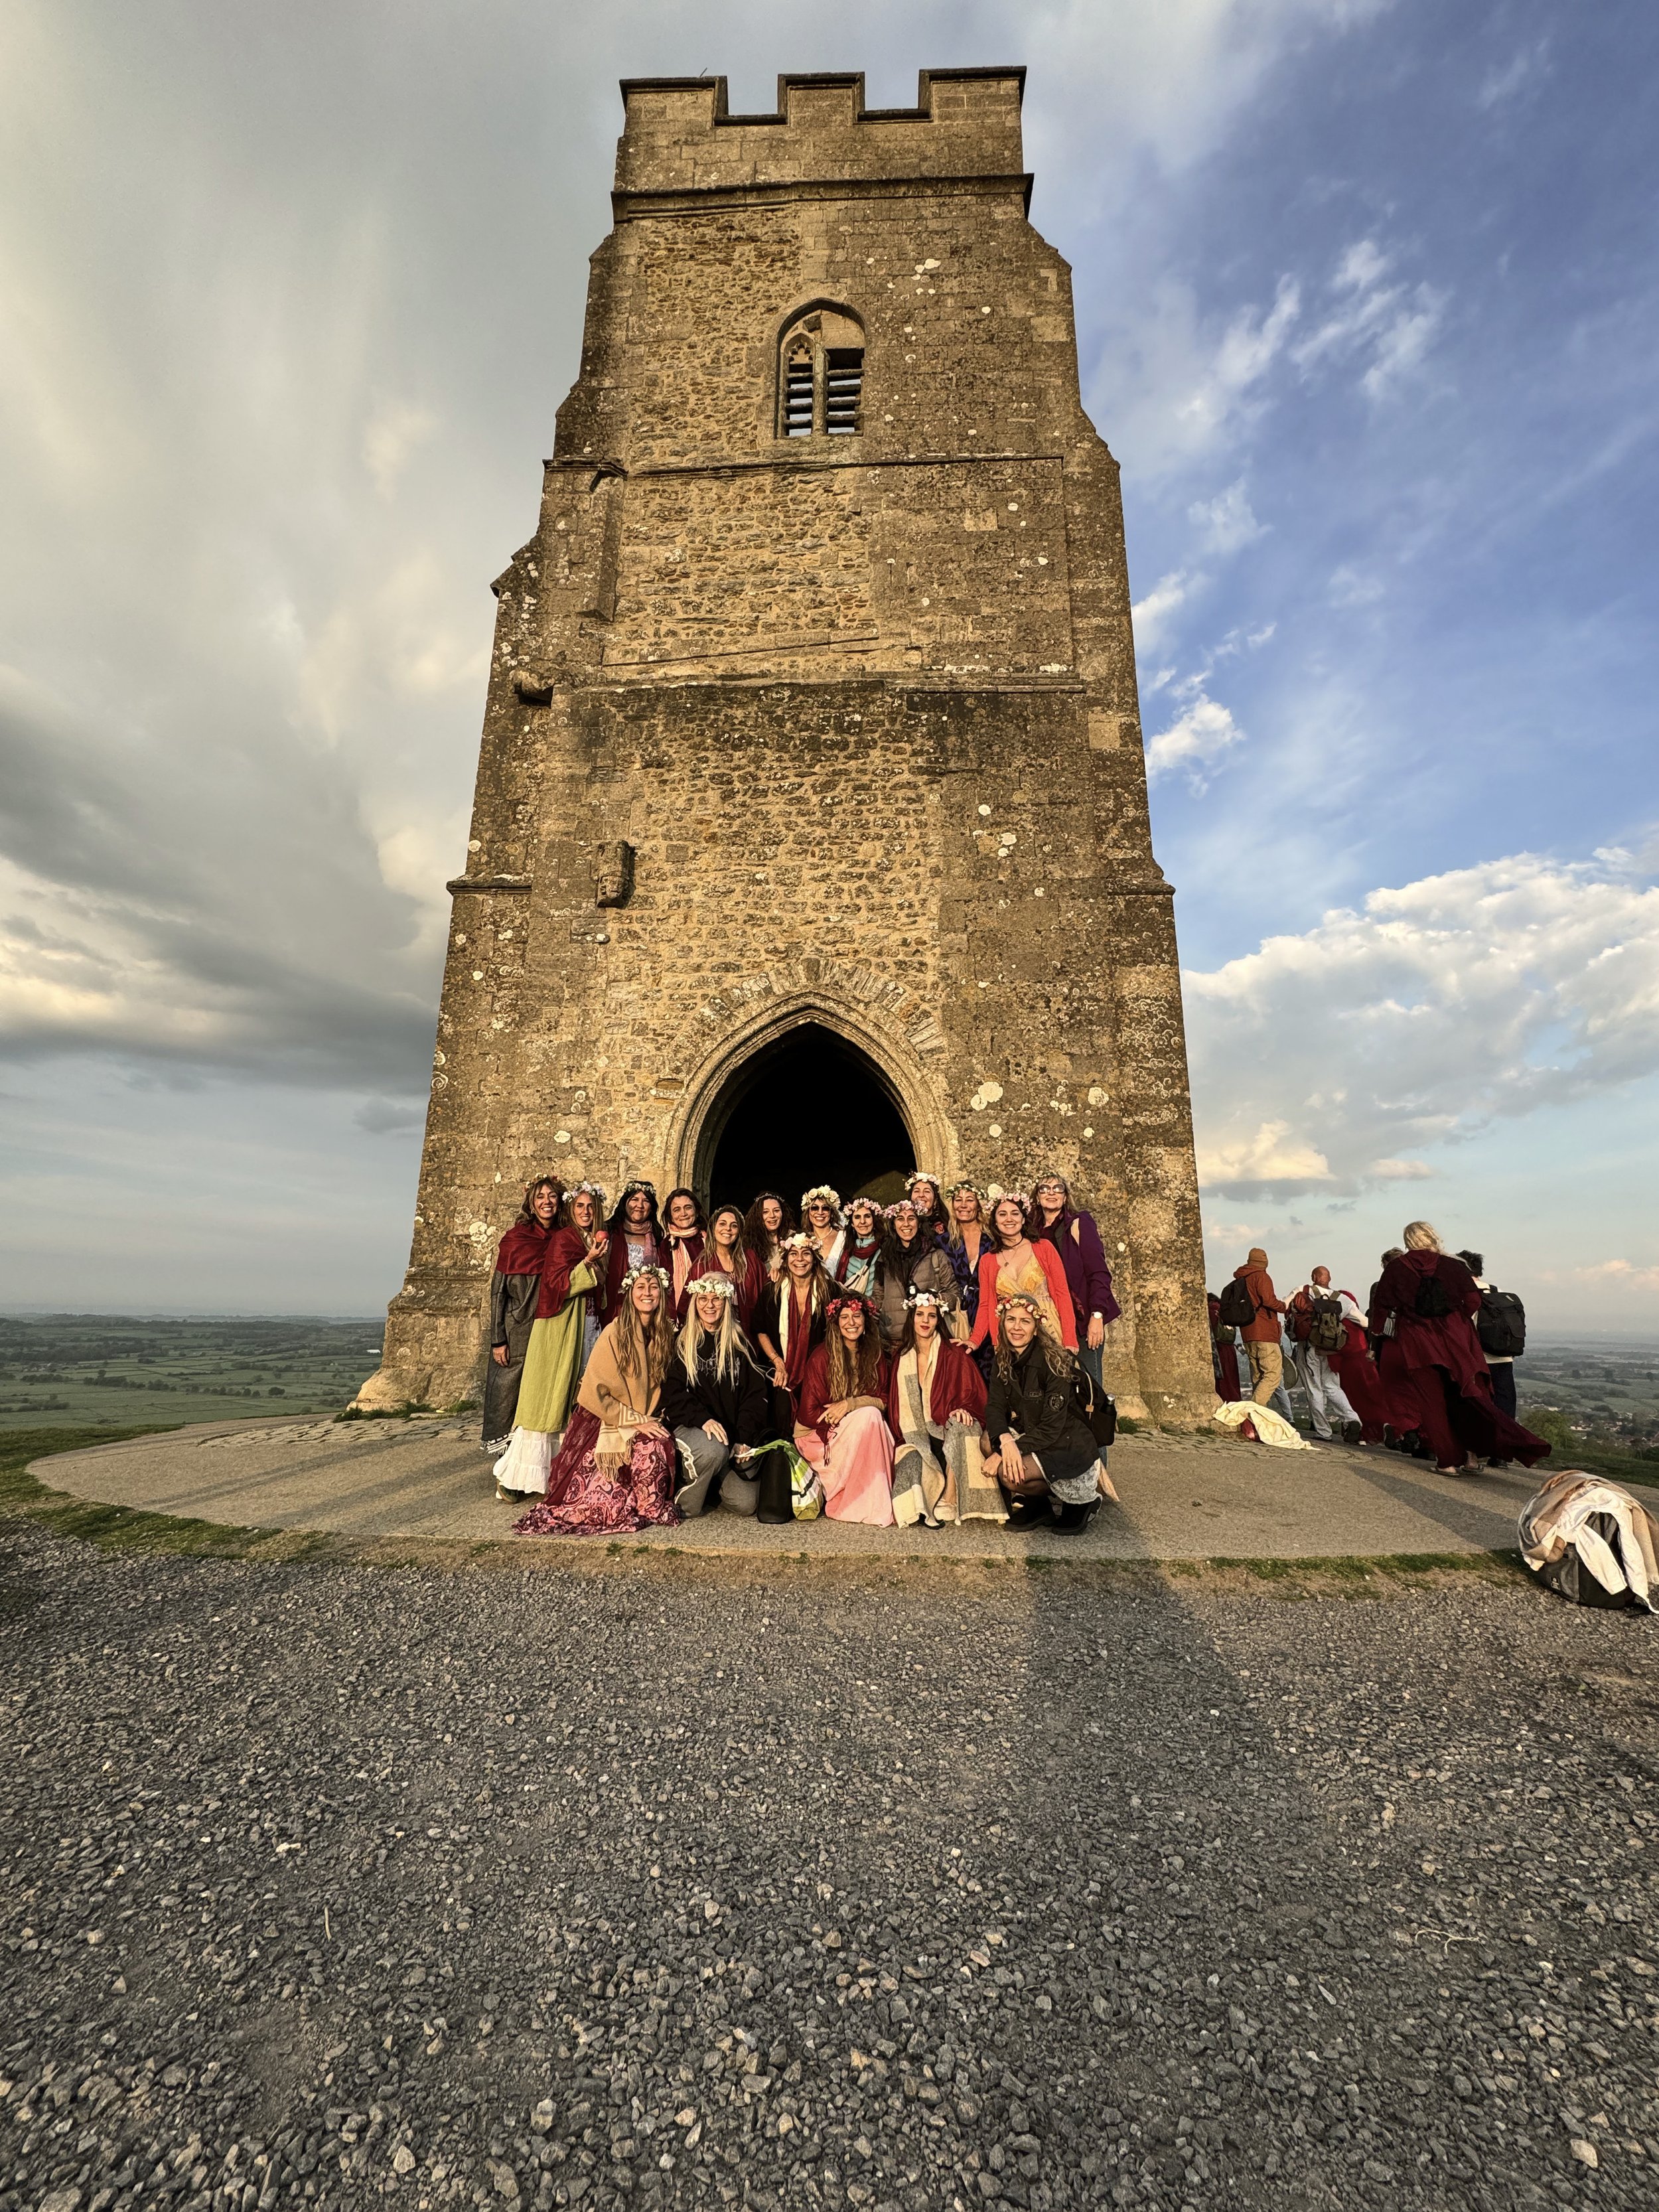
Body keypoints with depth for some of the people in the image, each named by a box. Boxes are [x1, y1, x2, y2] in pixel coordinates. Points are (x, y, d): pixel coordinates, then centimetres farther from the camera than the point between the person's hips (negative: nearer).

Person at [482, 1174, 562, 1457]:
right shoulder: (516, 1239, -7)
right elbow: (498, 1291, -6)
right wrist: (498, 1339, -8)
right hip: (516, 1332, -4)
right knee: (507, 1392, 2)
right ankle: (501, 1454, 19)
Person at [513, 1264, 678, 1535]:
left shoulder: (665, 1336, 2)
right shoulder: (614, 1333, -13)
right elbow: (596, 1393, -13)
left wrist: (656, 1417, -4)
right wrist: (634, 1420, -14)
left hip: (645, 1421, 4)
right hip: (604, 1420, -4)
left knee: (662, 1443, -27)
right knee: (650, 1446, -30)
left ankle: (653, 1508, -2)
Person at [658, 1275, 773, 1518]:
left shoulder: (739, 1344, 9)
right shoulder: (681, 1343, 4)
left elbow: (756, 1394, 4)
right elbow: (673, 1393, -5)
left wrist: (745, 1440, -8)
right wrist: (703, 1419, -22)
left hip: (733, 1433, 3)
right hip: (690, 1428, -2)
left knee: (746, 1503, -12)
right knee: (714, 1449, -36)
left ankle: (716, 1482, 21)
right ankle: (683, 1505, -9)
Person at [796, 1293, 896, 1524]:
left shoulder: (875, 1356, 1)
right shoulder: (822, 1356, -14)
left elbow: (883, 1401, -3)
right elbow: (809, 1413, -12)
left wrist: (850, 1404, -22)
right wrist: (862, 1409, -14)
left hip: (860, 1431, 4)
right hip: (818, 1435, -4)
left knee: (873, 1416, -27)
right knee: (869, 1416, -28)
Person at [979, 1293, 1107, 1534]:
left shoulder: (1054, 1362, -22)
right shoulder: (1003, 1361, -2)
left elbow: (1052, 1428, -23)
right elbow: (994, 1408, -10)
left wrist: (1009, 1450, -27)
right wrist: (1005, 1439, -31)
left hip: (1067, 1445, -6)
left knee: (1009, 1473, -25)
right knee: (989, 1441, -17)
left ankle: (1084, 1500, 0)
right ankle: (1035, 1505, 2)